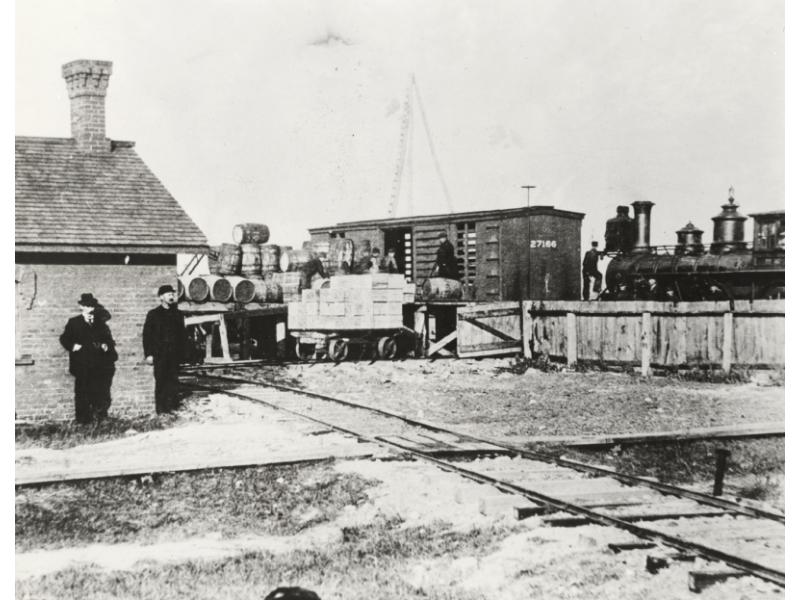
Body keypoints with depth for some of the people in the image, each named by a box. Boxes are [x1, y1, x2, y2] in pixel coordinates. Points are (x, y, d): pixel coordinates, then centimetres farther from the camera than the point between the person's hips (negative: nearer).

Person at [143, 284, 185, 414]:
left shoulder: (177, 314, 14)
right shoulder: (153, 314, 3)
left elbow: (182, 334, 14)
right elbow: (146, 335, 1)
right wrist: (148, 354, -7)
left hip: (174, 354, 3)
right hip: (159, 354, -3)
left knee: (173, 380, 0)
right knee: (161, 381, -3)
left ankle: (171, 406, 5)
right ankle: (161, 409, 1)